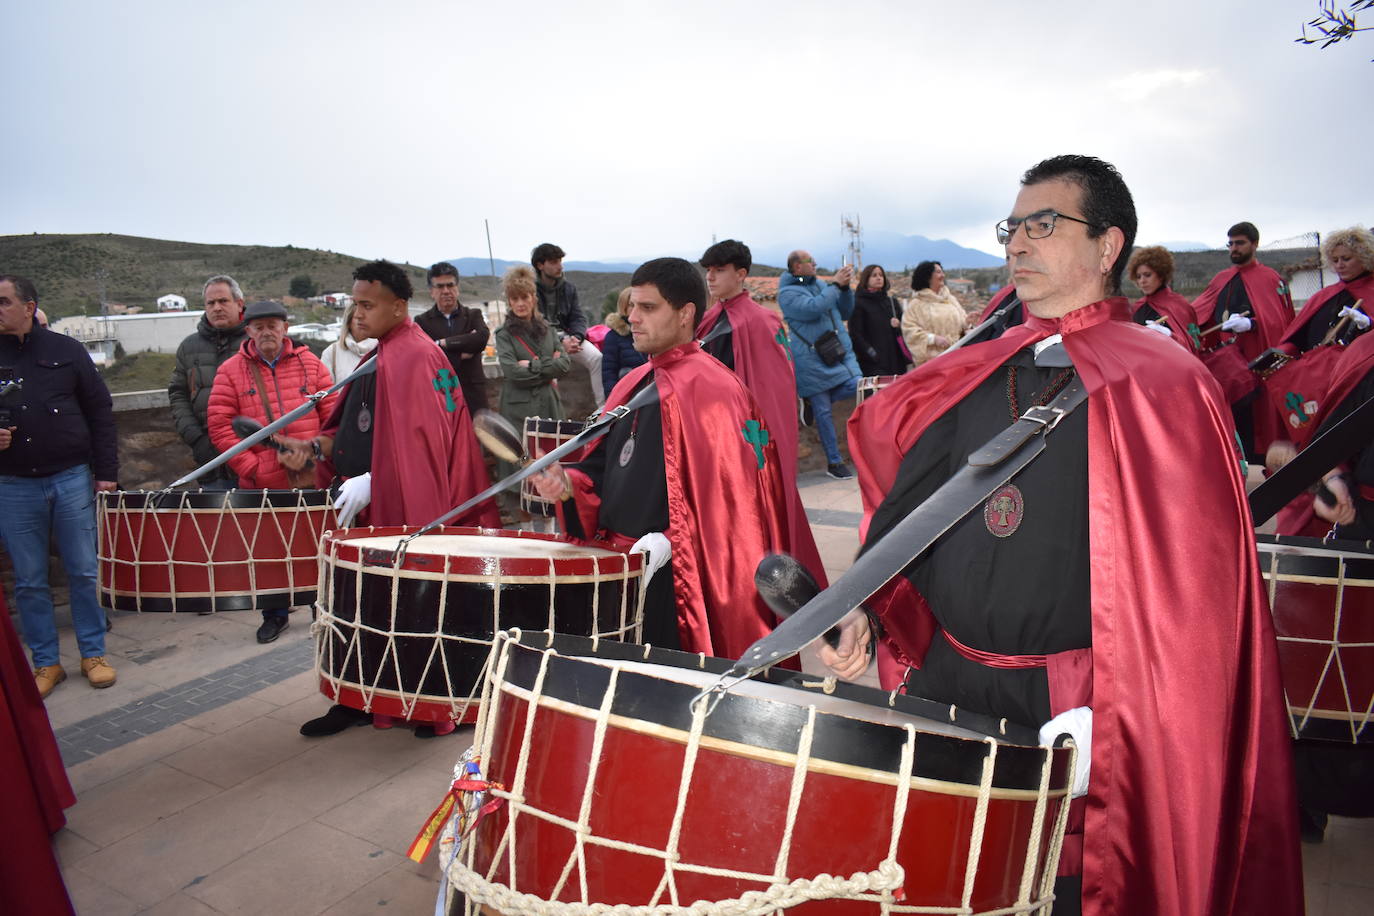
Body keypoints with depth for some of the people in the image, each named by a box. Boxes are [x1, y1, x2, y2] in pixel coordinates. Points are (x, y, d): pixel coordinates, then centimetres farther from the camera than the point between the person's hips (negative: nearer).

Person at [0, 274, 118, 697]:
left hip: (71, 478, -1)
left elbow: (100, 409, 4)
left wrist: (105, 471, -1)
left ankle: (93, 654, 19)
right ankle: (46, 663, 20)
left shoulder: (65, 349, 2)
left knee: (83, 573, 6)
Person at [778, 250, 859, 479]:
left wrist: (845, 287, 1)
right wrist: (836, 285, -16)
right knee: (823, 413, 0)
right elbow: (813, 308, -24)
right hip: (812, 361, -6)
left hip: (840, 352, 6)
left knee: (855, 386, -15)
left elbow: (845, 313, 16)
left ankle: (814, 401, 12)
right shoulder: (787, 293, -7)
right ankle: (834, 462, 13)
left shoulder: (820, 285, 14)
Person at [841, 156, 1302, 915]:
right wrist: (867, 610, -1)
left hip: (1069, 718, -4)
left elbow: (1189, 591, -14)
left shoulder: (1161, 388, -9)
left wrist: (1103, 719, -18)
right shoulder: (970, 377, 8)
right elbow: (907, 504, 12)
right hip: (941, 685, 5)